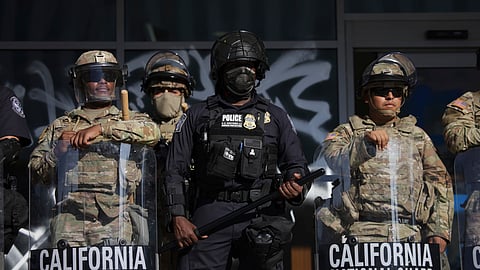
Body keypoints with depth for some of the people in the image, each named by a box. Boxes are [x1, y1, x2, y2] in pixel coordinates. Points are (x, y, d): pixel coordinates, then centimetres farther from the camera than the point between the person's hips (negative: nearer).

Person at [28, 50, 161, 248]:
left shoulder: (129, 120, 18)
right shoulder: (60, 126, 22)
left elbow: (152, 132, -6)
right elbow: (35, 171, 16)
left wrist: (102, 128, -13)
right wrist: (58, 151, -4)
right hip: (69, 221, 1)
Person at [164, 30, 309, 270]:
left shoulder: (275, 117, 16)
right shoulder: (197, 115, 13)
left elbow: (296, 164, 17)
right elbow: (175, 170, 9)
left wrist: (295, 184, -7)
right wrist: (178, 217, -2)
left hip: (261, 216, 1)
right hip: (210, 215, -1)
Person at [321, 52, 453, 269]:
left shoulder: (418, 136, 21)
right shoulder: (347, 132, 17)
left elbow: (440, 183, 14)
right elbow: (336, 162, -5)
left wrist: (440, 231, 2)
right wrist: (365, 142, -21)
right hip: (362, 236, -2)